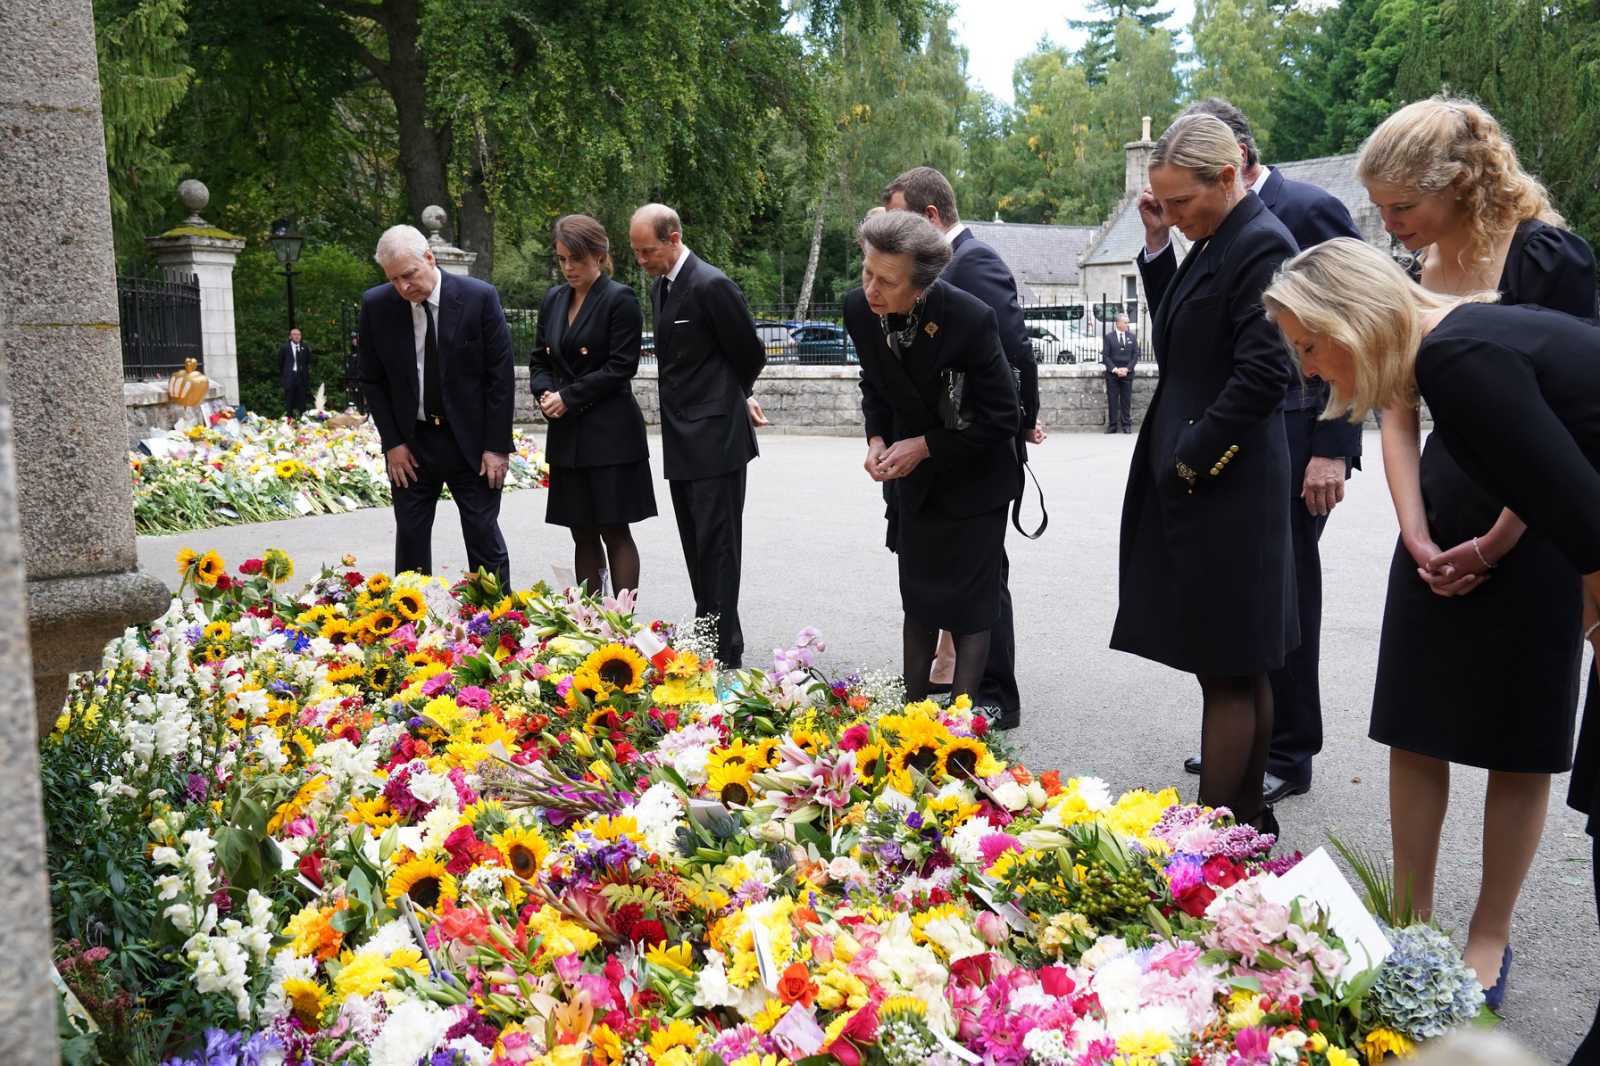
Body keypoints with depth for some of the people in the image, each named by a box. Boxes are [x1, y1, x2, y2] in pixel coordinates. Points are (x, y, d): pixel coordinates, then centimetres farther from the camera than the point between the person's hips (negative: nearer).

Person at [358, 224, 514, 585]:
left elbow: (500, 375, -8)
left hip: (471, 440, -2)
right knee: (410, 539, 8)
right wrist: (391, 443, -2)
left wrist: (498, 446, -10)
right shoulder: (375, 305, -4)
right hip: (411, 443, 2)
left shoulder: (480, 297, -11)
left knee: (485, 539, 3)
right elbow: (372, 380, 5)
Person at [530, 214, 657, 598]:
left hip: (609, 435, -6)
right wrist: (545, 393, -3)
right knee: (582, 534, 9)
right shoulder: (553, 300, 13)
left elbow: (621, 367, -12)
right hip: (567, 435, 6)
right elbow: (540, 359, 17)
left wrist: (568, 397, -13)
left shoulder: (620, 300, -7)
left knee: (614, 532, -2)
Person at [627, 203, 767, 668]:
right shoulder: (660, 287, 12)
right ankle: (706, 634, 24)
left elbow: (750, 354, -8)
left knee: (717, 544, -5)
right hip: (682, 438, 9)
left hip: (715, 437, -9)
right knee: (696, 545, 14)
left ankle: (726, 651, 1)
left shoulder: (711, 285, -15)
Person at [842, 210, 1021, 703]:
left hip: (974, 480, -5)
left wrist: (925, 446, -21)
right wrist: (877, 438, -9)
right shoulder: (860, 308, -14)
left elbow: (1001, 418, -19)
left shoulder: (971, 319, -29)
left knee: (968, 607, -1)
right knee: (917, 601, 14)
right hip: (914, 479, 5)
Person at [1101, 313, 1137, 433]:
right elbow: (1105, 356, -2)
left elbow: (1135, 355, 5)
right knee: (1112, 400, 0)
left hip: (1127, 373, 2)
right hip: (1112, 374, -2)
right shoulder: (1108, 337, 0)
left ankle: (1126, 425, 7)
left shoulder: (1132, 336, 7)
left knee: (1126, 400, 3)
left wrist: (1127, 369, -7)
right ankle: (1112, 426, 5)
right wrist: (1115, 369, -12)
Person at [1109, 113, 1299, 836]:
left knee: (1226, 670, -2)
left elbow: (1263, 375, -20)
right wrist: (1156, 246, 10)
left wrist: (1193, 461, -14)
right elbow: (1178, 336, 20)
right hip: (1192, 479, 9)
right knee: (1243, 667, 16)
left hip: (1224, 486, -9)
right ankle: (1247, 814, 28)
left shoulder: (1260, 245, -14)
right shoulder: (1215, 241, 13)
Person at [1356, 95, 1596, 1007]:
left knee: (1517, 742, 5)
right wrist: (1418, 538, -5)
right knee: (1415, 727, 8)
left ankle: (1490, 936, 19)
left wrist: (1494, 545, -10)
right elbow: (1399, 417, 6)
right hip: (1441, 524, 6)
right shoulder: (1413, 277, 4)